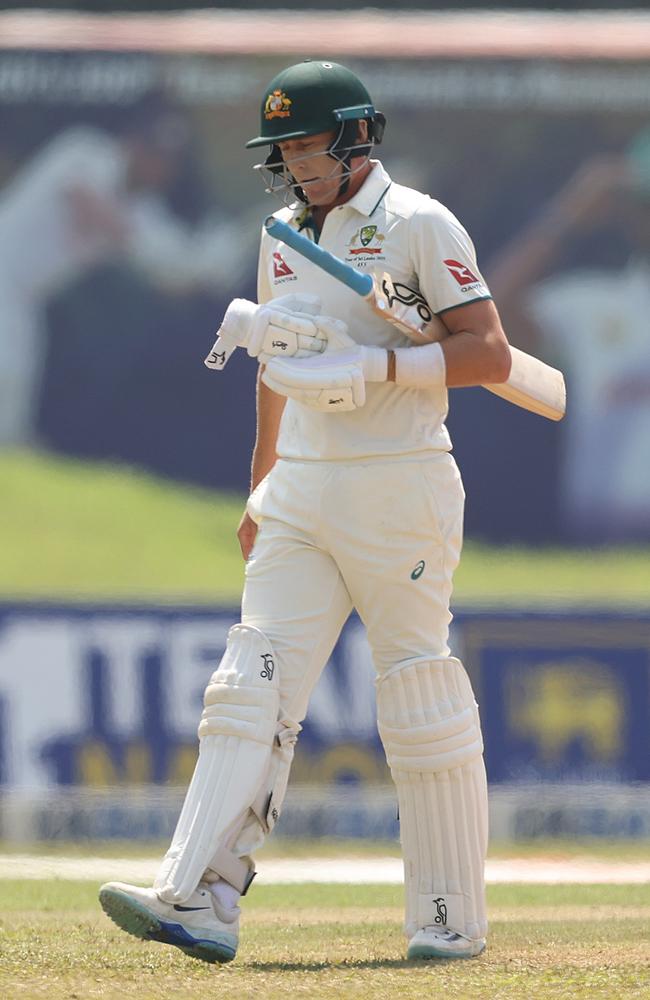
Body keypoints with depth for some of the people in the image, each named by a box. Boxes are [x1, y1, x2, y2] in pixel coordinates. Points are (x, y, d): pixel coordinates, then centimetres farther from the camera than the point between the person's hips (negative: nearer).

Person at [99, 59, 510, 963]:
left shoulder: (418, 226, -8)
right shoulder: (284, 236, 14)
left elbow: (491, 355, -15)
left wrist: (373, 365, -24)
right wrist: (262, 486, 26)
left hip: (400, 487, -7)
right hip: (301, 486, 7)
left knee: (421, 701, -3)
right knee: (254, 687, -5)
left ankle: (453, 920, 7)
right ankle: (199, 903, -13)